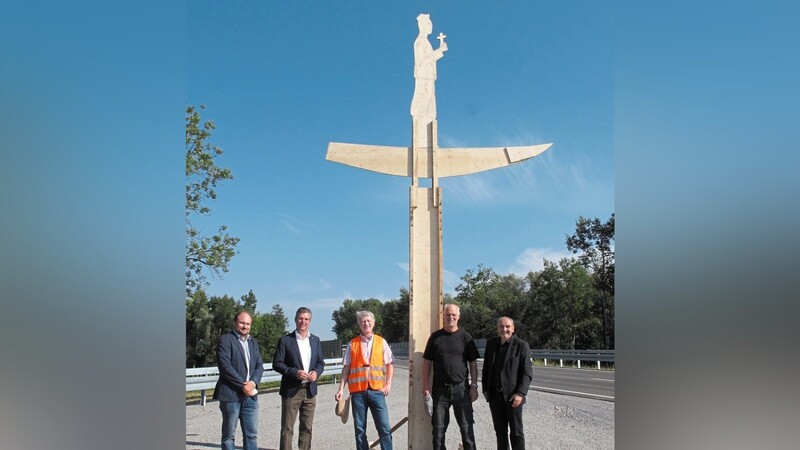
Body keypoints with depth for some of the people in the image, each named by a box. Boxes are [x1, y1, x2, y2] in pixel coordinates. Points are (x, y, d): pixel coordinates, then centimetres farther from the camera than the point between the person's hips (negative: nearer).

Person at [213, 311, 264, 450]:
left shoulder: (253, 342, 17)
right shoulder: (225, 340, -4)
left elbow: (259, 366, 11)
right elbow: (225, 366, -14)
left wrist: (253, 382, -8)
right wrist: (242, 385, -15)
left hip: (250, 395, 6)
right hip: (231, 395, -6)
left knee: (252, 434, 7)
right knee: (229, 435, 3)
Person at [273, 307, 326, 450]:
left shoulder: (315, 340, 11)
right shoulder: (285, 340, -3)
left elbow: (321, 362, 14)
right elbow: (277, 364, -6)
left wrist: (317, 372, -8)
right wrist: (295, 372, -19)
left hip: (310, 390, 4)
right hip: (291, 390, -4)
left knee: (307, 427, 11)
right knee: (287, 428, -2)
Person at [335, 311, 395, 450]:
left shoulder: (381, 342, 7)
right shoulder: (353, 344, 6)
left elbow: (389, 364, 9)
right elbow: (346, 368, 7)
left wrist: (388, 384, -2)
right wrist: (341, 388, 0)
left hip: (377, 390, 0)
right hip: (358, 391, 1)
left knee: (384, 428, -3)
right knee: (360, 429, 6)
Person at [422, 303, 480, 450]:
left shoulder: (465, 337, 3)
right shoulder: (435, 337, 4)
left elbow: (473, 363, 5)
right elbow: (427, 362, 6)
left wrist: (474, 386, -2)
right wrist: (425, 385, -2)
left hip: (461, 388, -1)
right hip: (440, 389, 1)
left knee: (466, 427, 2)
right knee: (438, 428, 6)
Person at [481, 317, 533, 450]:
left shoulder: (521, 345, -7)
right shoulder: (491, 344, 6)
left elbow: (527, 373, -9)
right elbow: (486, 368, 14)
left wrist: (520, 393, -16)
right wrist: (485, 389, 9)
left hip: (512, 396, -4)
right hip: (494, 395, 4)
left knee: (516, 432, 2)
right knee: (500, 431, 12)